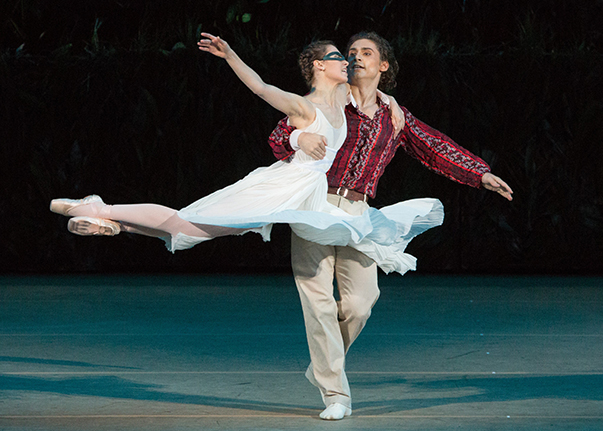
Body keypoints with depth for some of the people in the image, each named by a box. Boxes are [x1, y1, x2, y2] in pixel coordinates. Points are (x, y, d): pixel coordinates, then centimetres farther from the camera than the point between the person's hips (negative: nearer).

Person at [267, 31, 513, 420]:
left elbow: (436, 148, 17)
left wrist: (480, 173, 8)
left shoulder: (395, 118, 17)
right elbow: (279, 136, 1)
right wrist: (299, 138, -23)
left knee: (359, 301, -9)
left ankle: (323, 366, 20)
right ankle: (336, 394, 0)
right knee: (317, 296, -7)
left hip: (356, 212, 2)